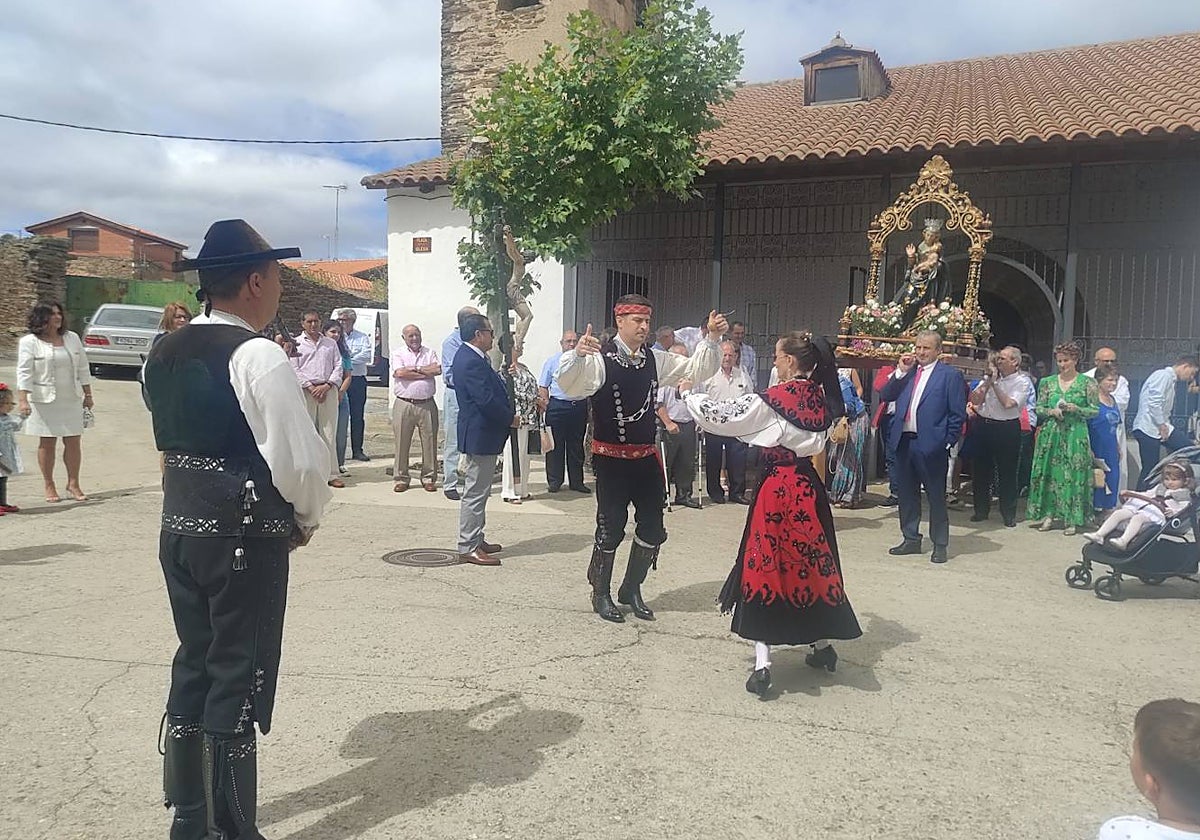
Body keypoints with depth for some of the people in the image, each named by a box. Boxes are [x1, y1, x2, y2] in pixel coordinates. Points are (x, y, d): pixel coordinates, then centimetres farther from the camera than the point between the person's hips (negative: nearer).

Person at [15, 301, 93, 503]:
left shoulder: (72, 338, 8)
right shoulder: (29, 342, -4)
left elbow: (82, 369, 13)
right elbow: (24, 372, -9)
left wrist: (88, 395, 12)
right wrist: (23, 399, -18)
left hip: (72, 400, 3)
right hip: (44, 402, -3)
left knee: (73, 442, 3)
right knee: (47, 443, 4)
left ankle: (73, 483, 15)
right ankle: (49, 486, 15)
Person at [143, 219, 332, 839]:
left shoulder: (165, 353, 7)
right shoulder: (258, 356, -18)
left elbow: (172, 439, 13)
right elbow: (300, 459, -20)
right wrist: (306, 519, -4)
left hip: (180, 525, 8)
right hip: (245, 535, -8)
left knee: (193, 665, 19)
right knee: (238, 677, 5)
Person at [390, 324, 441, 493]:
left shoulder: (429, 353, 12)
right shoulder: (398, 353, 7)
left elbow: (438, 369, -6)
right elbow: (399, 373, -11)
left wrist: (415, 368, -6)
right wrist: (426, 372, -5)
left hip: (427, 404, 1)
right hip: (403, 404, -1)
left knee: (429, 441, 3)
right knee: (402, 442, 2)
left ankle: (429, 477, 14)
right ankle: (401, 478, 13)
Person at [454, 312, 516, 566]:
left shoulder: (469, 356, 12)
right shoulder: (472, 361, -21)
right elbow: (486, 400, -25)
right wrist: (511, 418, -13)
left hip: (480, 433, 11)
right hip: (479, 435, -11)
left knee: (477, 491, 17)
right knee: (475, 492, -4)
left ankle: (475, 540, 27)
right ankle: (468, 547, 4)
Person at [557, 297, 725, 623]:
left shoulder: (655, 360, 6)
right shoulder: (601, 359, -14)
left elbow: (697, 371, 9)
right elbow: (568, 384, -30)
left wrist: (712, 338, -5)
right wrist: (577, 355, -50)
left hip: (646, 456, 6)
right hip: (611, 458, -6)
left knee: (653, 527, 11)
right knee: (611, 528, 3)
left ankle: (631, 590, 30)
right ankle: (601, 594, 23)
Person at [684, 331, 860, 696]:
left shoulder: (773, 399, -14)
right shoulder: (819, 398, 4)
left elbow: (723, 416, -10)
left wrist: (691, 396, 5)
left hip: (778, 487, -6)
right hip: (809, 485, 6)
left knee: (765, 565, 0)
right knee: (811, 562, 17)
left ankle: (762, 664, -2)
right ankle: (822, 645, 31)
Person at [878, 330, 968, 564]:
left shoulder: (950, 375, -3)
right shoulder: (907, 372, 13)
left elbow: (958, 414, -5)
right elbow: (885, 396, 6)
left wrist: (948, 443, -9)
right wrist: (900, 372, -2)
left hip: (931, 445, -5)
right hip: (904, 442, 6)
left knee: (936, 497, 3)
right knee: (907, 494, 14)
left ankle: (940, 545, 15)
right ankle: (911, 539, 27)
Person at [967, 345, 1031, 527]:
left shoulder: (1022, 381, -4)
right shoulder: (990, 375, 8)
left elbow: (1008, 403, -18)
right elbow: (974, 399, 1)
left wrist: (995, 383, -12)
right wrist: (988, 381, -8)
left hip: (1006, 429, -4)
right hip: (982, 425, 4)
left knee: (1007, 472, 4)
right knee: (980, 470, 10)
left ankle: (1009, 514, 16)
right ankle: (981, 510, 24)